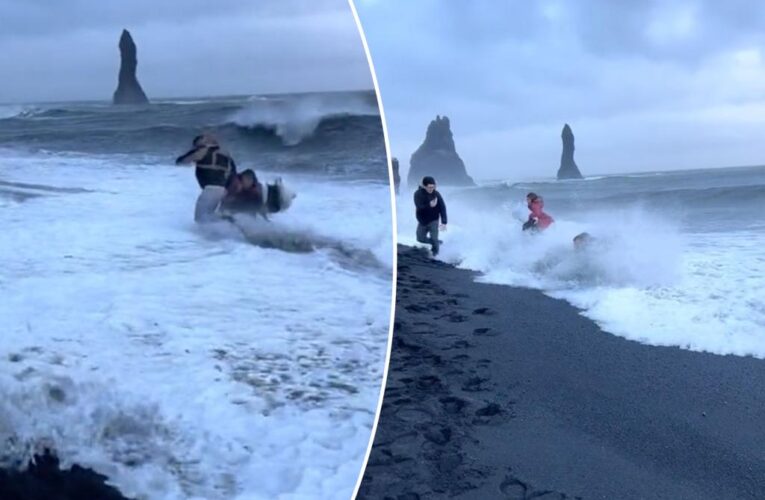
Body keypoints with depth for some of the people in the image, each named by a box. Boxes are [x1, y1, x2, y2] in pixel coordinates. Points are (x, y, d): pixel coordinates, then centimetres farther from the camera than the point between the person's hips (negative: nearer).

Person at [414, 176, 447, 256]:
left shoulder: (436, 194, -16)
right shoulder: (418, 194, -16)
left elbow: (442, 208, -13)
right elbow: (419, 207, -28)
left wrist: (444, 222, -20)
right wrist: (429, 205, -43)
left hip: (433, 221, -2)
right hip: (422, 221, 2)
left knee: (434, 239, -8)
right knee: (420, 239, 11)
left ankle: (435, 255, 18)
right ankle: (437, 243, 36)